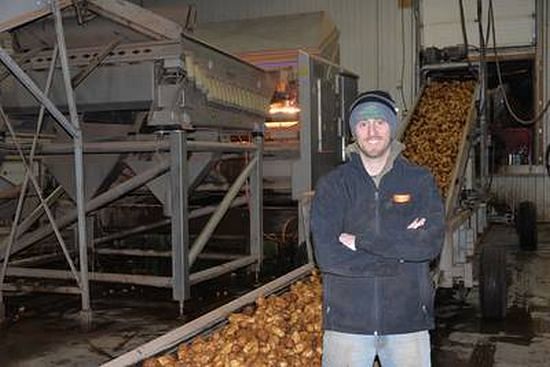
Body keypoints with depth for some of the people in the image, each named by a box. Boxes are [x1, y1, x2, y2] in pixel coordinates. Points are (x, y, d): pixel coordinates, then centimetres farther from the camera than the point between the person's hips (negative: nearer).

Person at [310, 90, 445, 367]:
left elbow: (431, 243, -12)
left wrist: (361, 241, -14)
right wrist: (400, 252, -13)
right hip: (347, 320, 0)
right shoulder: (332, 184, 0)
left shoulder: (420, 180, 3)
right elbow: (326, 254, -12)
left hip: (407, 320, 1)